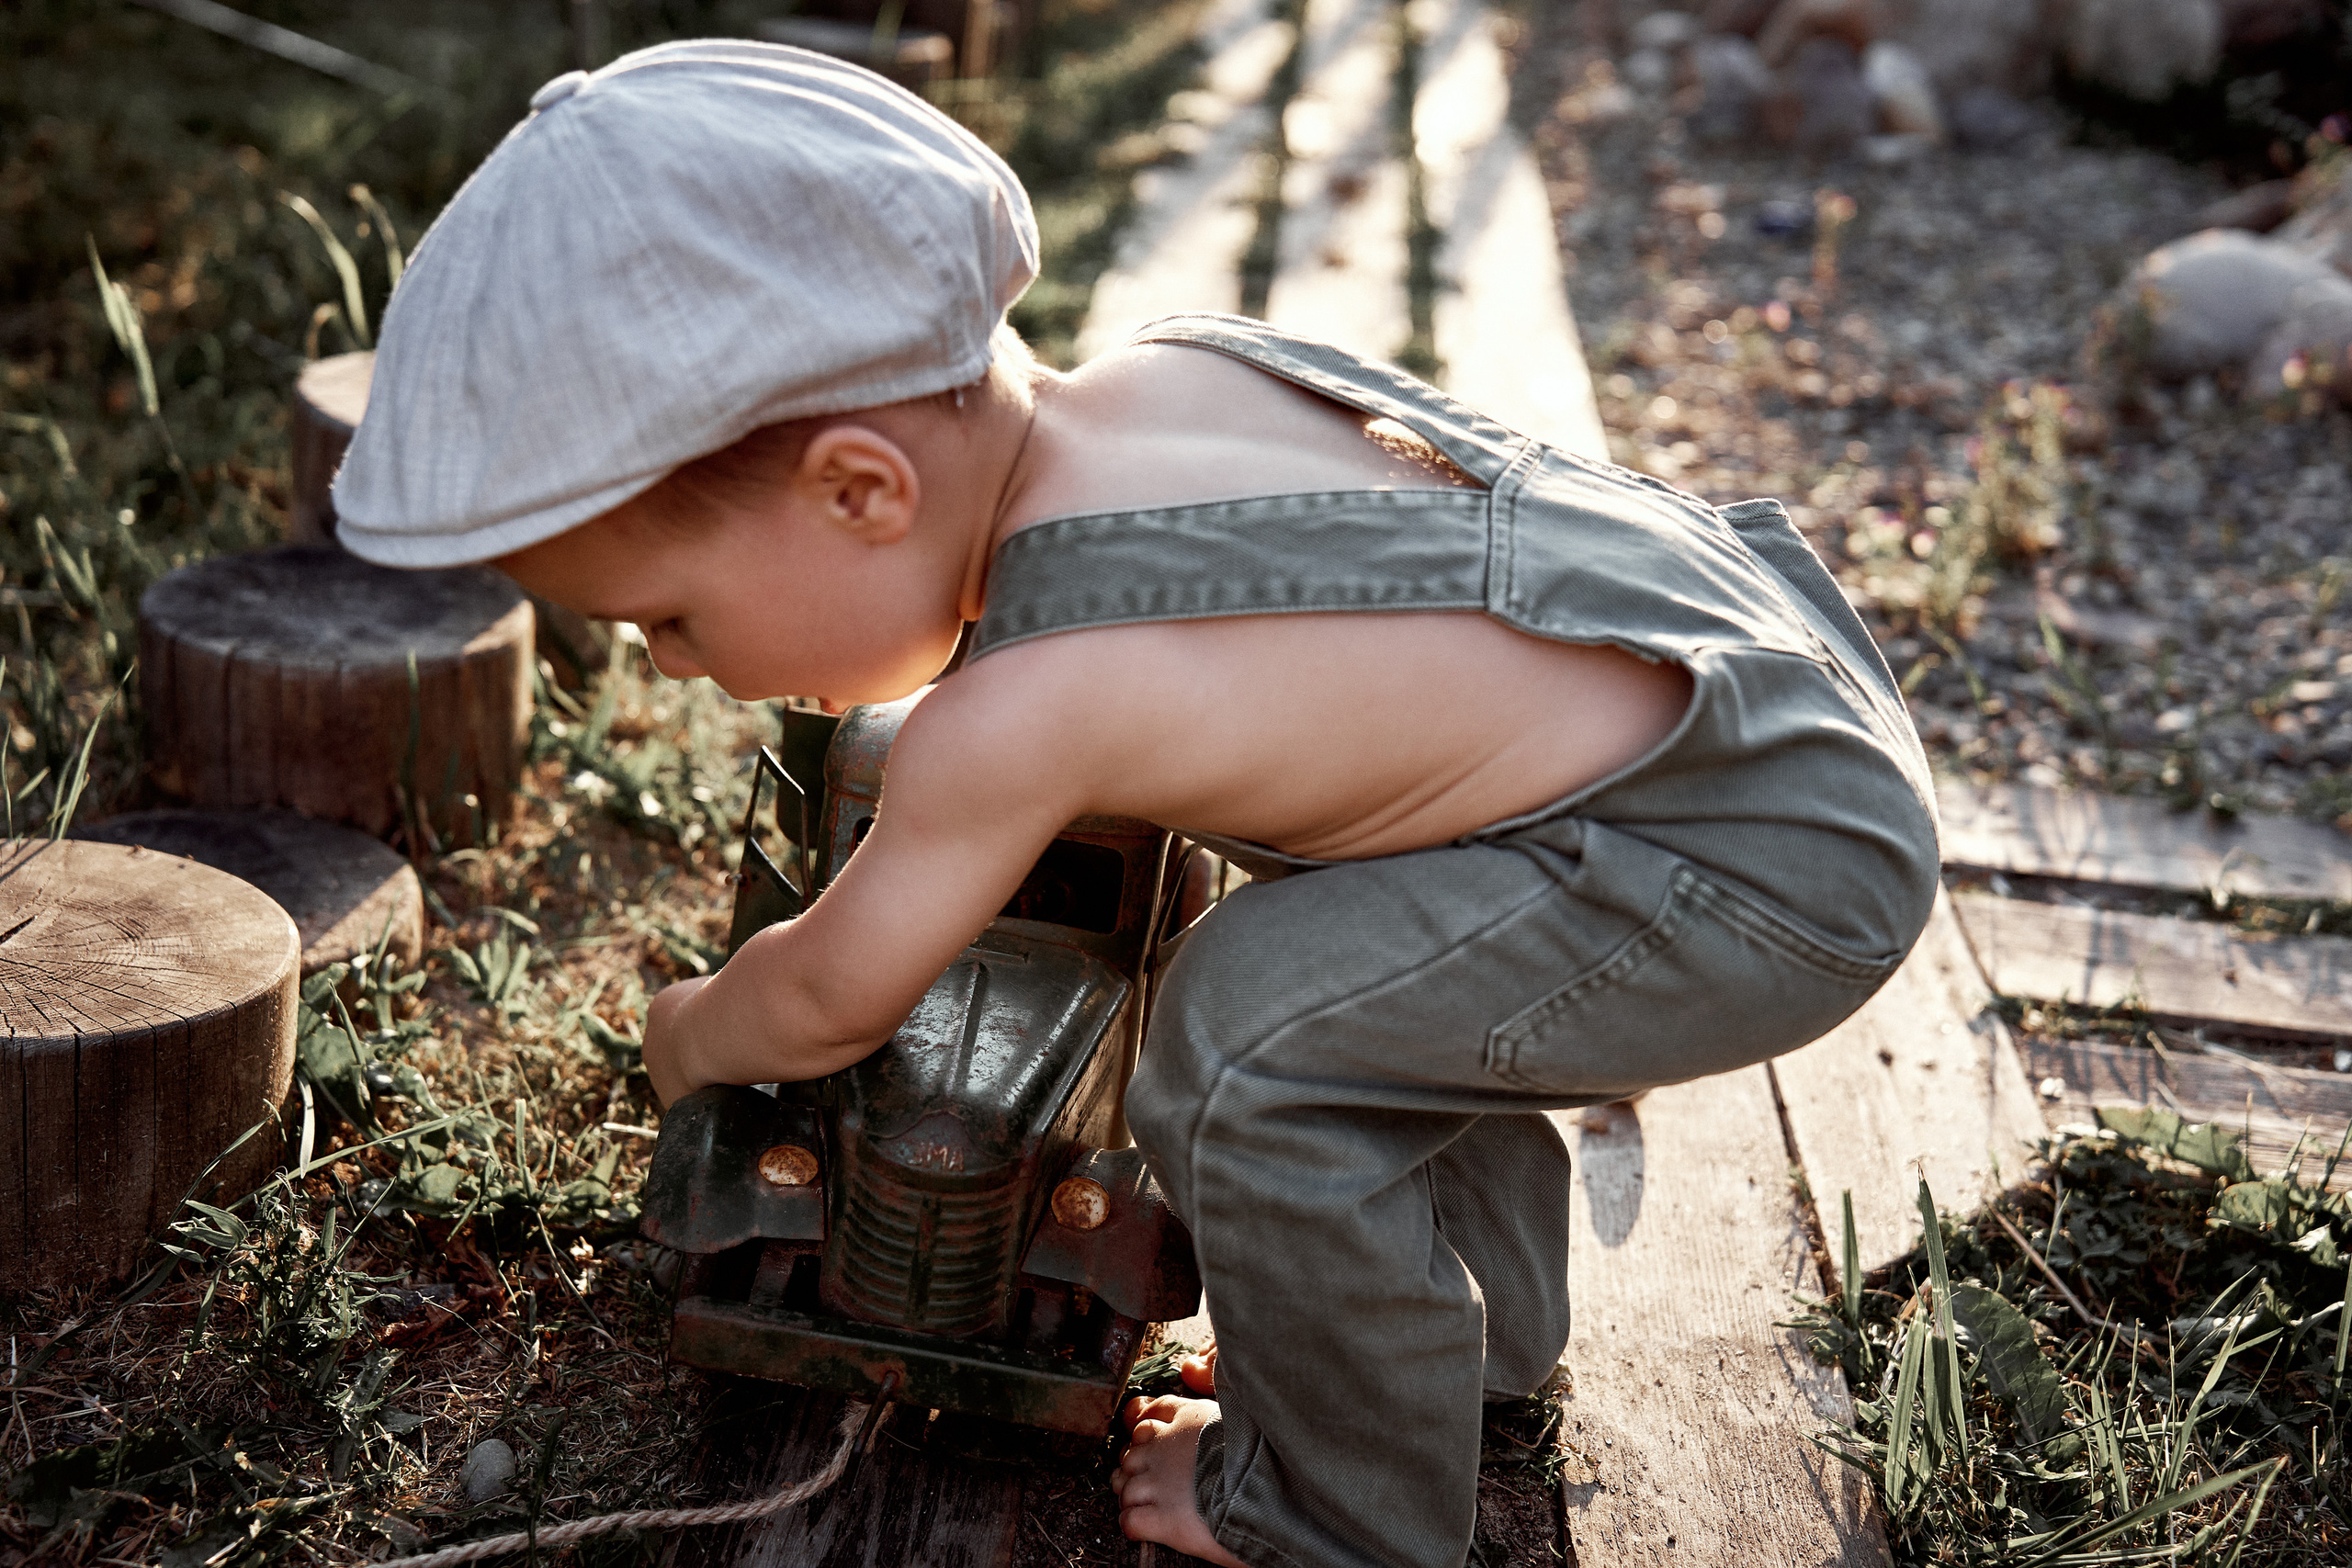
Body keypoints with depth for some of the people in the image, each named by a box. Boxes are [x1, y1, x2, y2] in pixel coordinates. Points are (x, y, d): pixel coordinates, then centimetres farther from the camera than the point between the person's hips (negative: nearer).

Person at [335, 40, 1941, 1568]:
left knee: (1254, 1032, -15)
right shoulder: (1165, 366, -2)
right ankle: (1493, 1312, 38)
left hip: (1786, 855, -10)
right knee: (1346, 928, 25)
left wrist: (689, 1035, 16)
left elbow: (829, 1004, -7)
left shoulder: (1027, 709, -24)